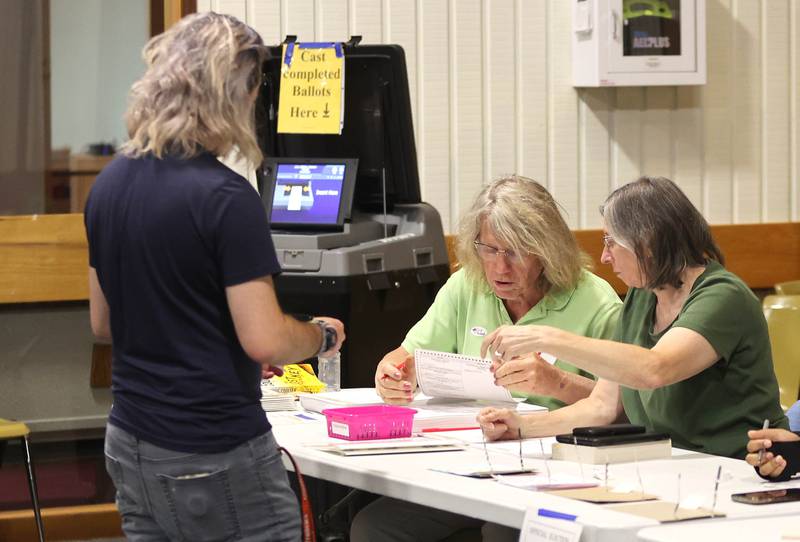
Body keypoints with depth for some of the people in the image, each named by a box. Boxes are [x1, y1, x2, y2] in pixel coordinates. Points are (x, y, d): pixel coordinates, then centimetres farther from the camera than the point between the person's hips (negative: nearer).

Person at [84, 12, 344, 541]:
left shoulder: (110, 184, 6)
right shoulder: (225, 197, -18)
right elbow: (265, 340, -18)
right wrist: (323, 336, 1)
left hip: (131, 447, 8)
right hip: (214, 461, -7)